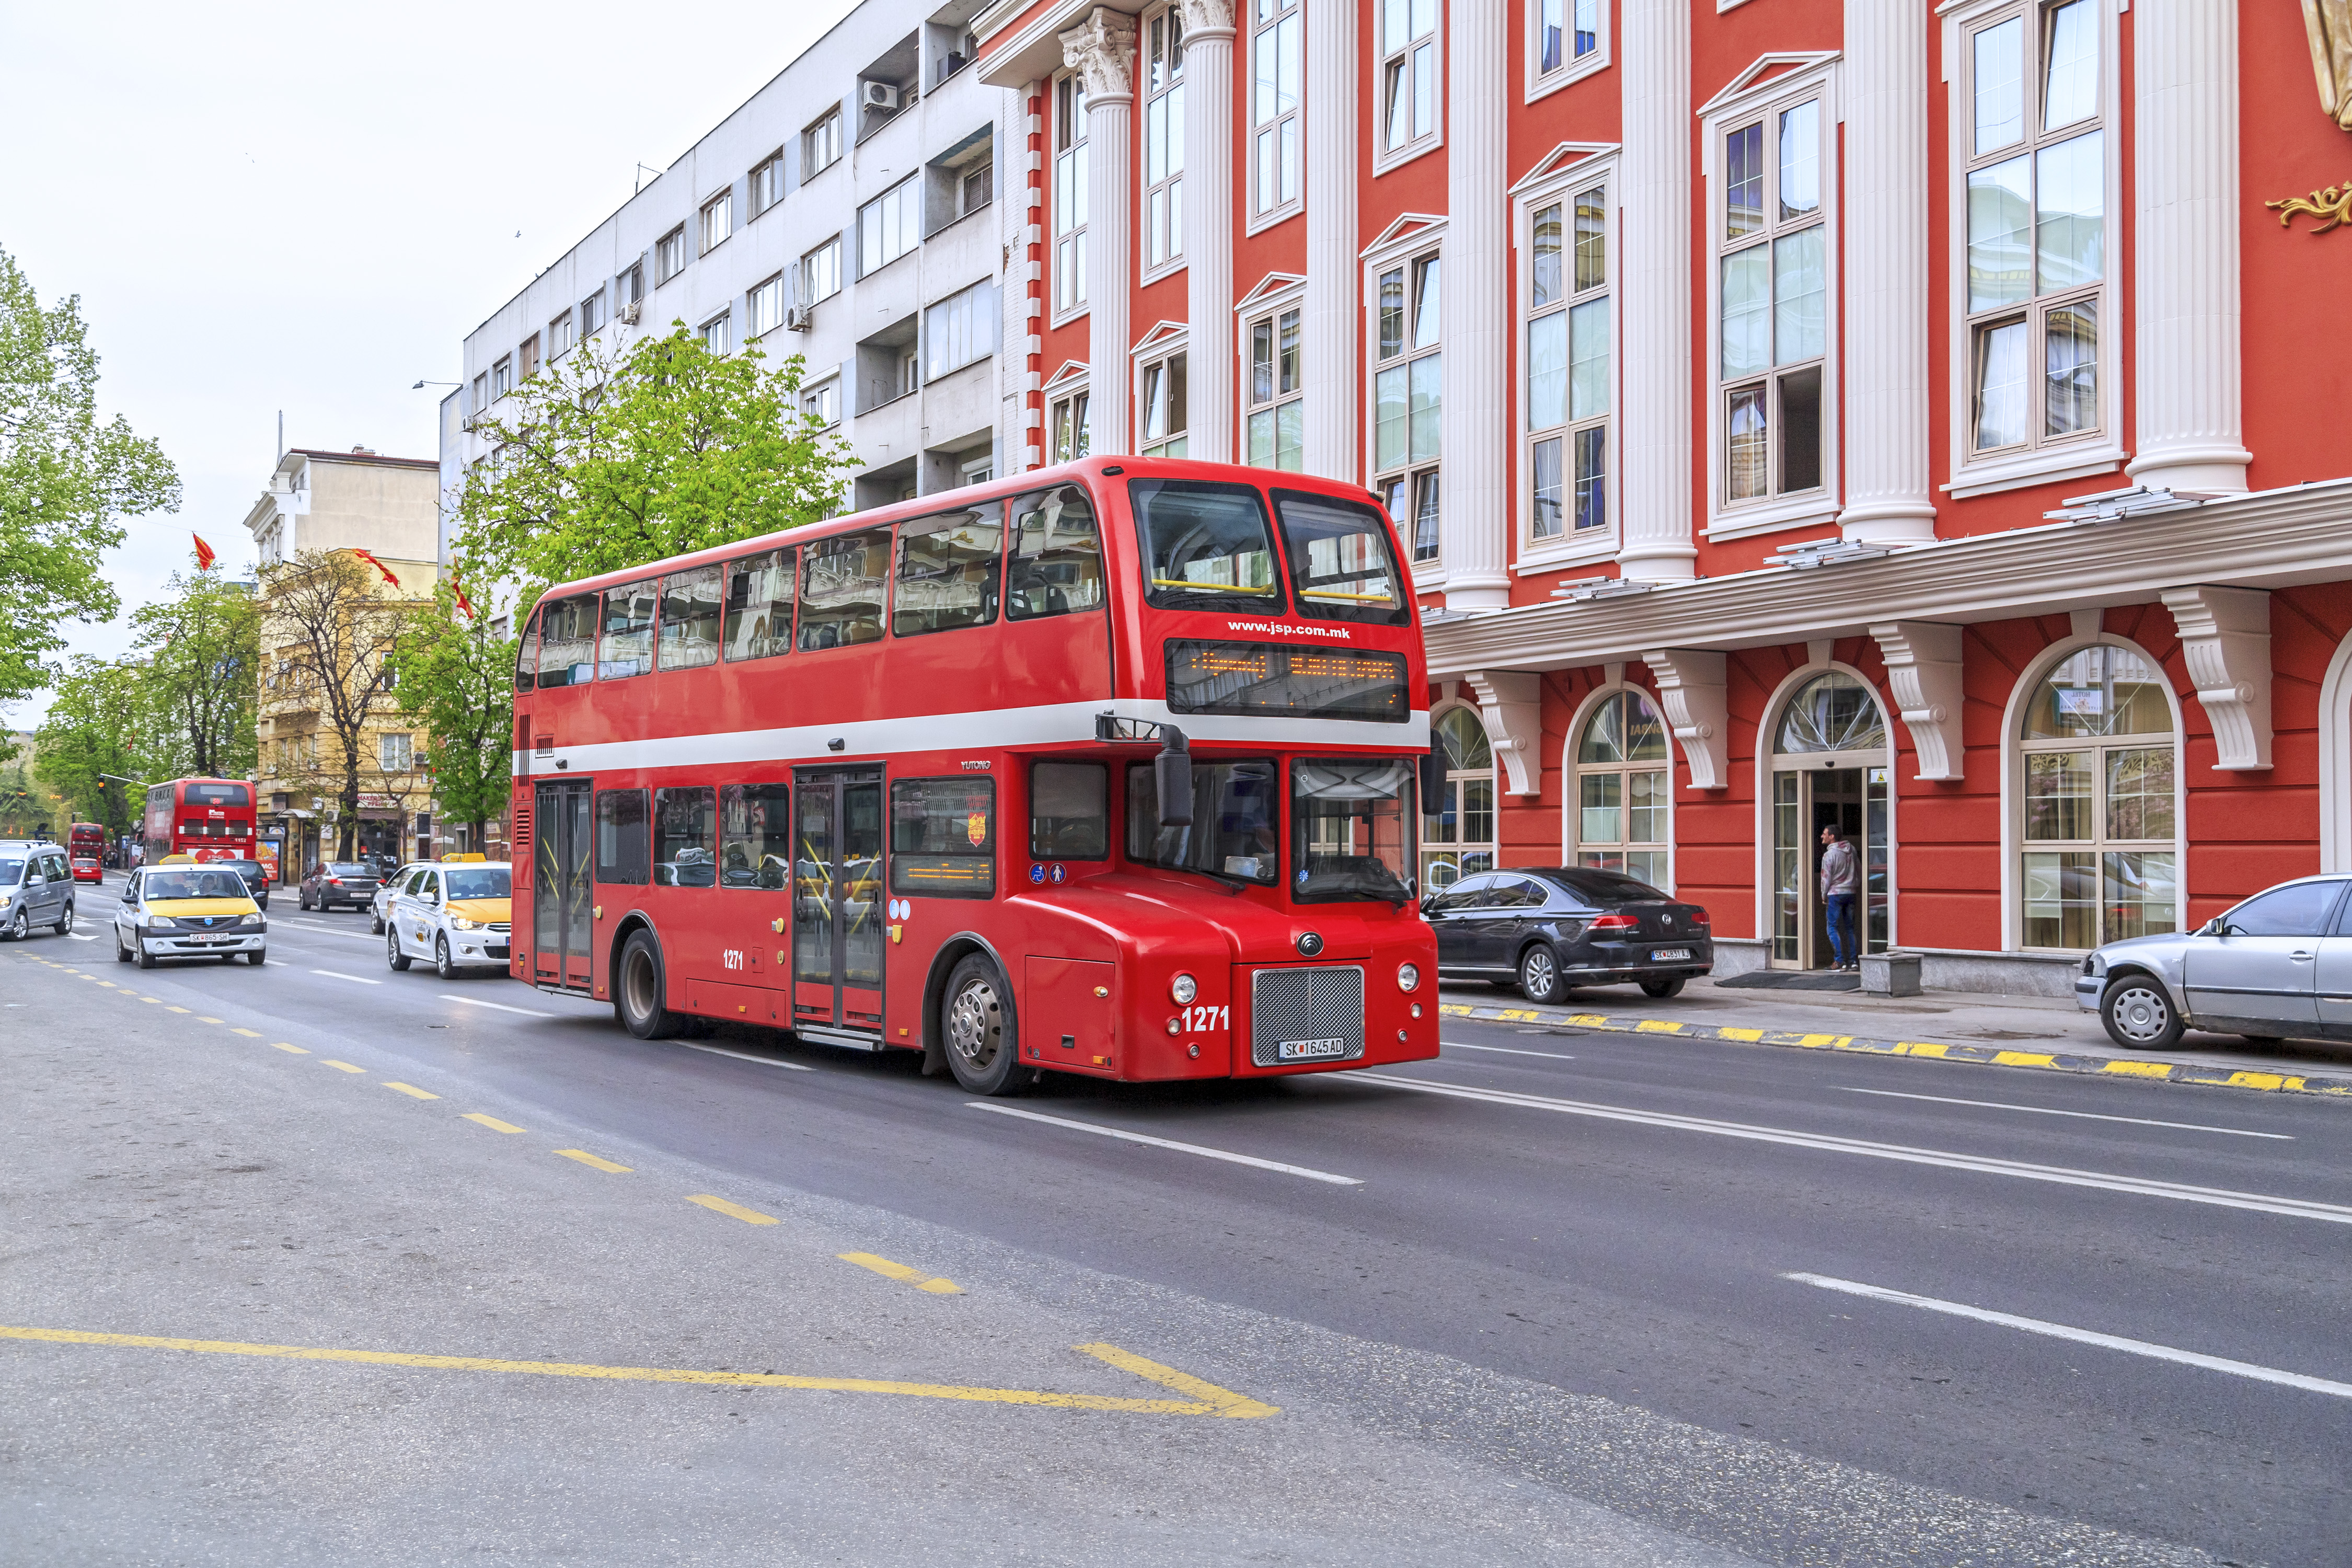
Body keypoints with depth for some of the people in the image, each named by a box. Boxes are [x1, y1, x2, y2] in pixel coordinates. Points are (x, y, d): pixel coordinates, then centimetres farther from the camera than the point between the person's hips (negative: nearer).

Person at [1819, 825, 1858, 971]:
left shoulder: (1829, 855, -12)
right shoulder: (1851, 849, 6)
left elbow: (1826, 878, -9)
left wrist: (1824, 897, 3)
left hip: (1835, 893, -6)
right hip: (1850, 893, 6)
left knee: (1833, 928, -1)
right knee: (1849, 928, 11)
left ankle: (1840, 960, -7)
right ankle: (1853, 960, 8)